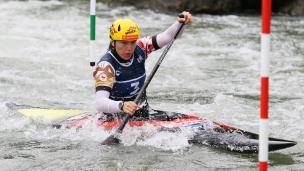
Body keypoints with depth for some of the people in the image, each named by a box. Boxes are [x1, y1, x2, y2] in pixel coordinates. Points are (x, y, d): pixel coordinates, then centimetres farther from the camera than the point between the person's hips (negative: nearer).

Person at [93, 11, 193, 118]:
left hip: (143, 113, 5)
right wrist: (121, 106, -51)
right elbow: (100, 103, -31)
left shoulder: (140, 49, 1)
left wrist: (182, 23, -22)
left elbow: (168, 36, -1)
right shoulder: (106, 65, -18)